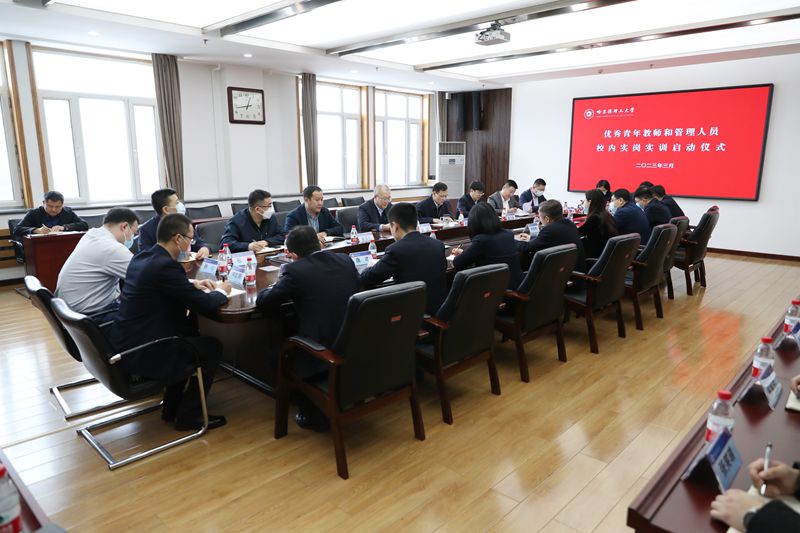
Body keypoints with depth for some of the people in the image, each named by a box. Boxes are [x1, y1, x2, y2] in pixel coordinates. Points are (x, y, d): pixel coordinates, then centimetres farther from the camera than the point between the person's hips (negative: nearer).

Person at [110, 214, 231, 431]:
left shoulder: (141, 257, 6)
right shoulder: (166, 265, -22)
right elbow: (204, 304, -19)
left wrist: (192, 283, 16)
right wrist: (221, 291, 2)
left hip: (124, 343, 9)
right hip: (141, 354, -9)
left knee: (190, 331, 26)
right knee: (212, 347, 5)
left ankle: (171, 407, 31)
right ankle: (188, 416, 15)